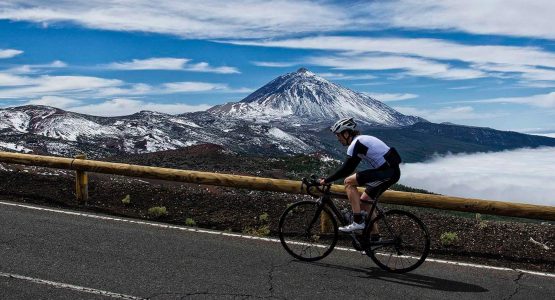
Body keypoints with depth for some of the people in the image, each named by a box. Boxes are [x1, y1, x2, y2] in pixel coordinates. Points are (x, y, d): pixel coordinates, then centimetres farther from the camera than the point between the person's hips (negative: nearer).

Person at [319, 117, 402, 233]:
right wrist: (329, 179, 19)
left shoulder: (355, 144, -12)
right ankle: (375, 236, 20)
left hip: (387, 172, -10)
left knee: (349, 182, -9)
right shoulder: (361, 140, 18)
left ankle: (358, 222, -9)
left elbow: (345, 170, -14)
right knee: (363, 202, 15)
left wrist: (326, 181, -5)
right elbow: (348, 169, 21)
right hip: (392, 171, 10)